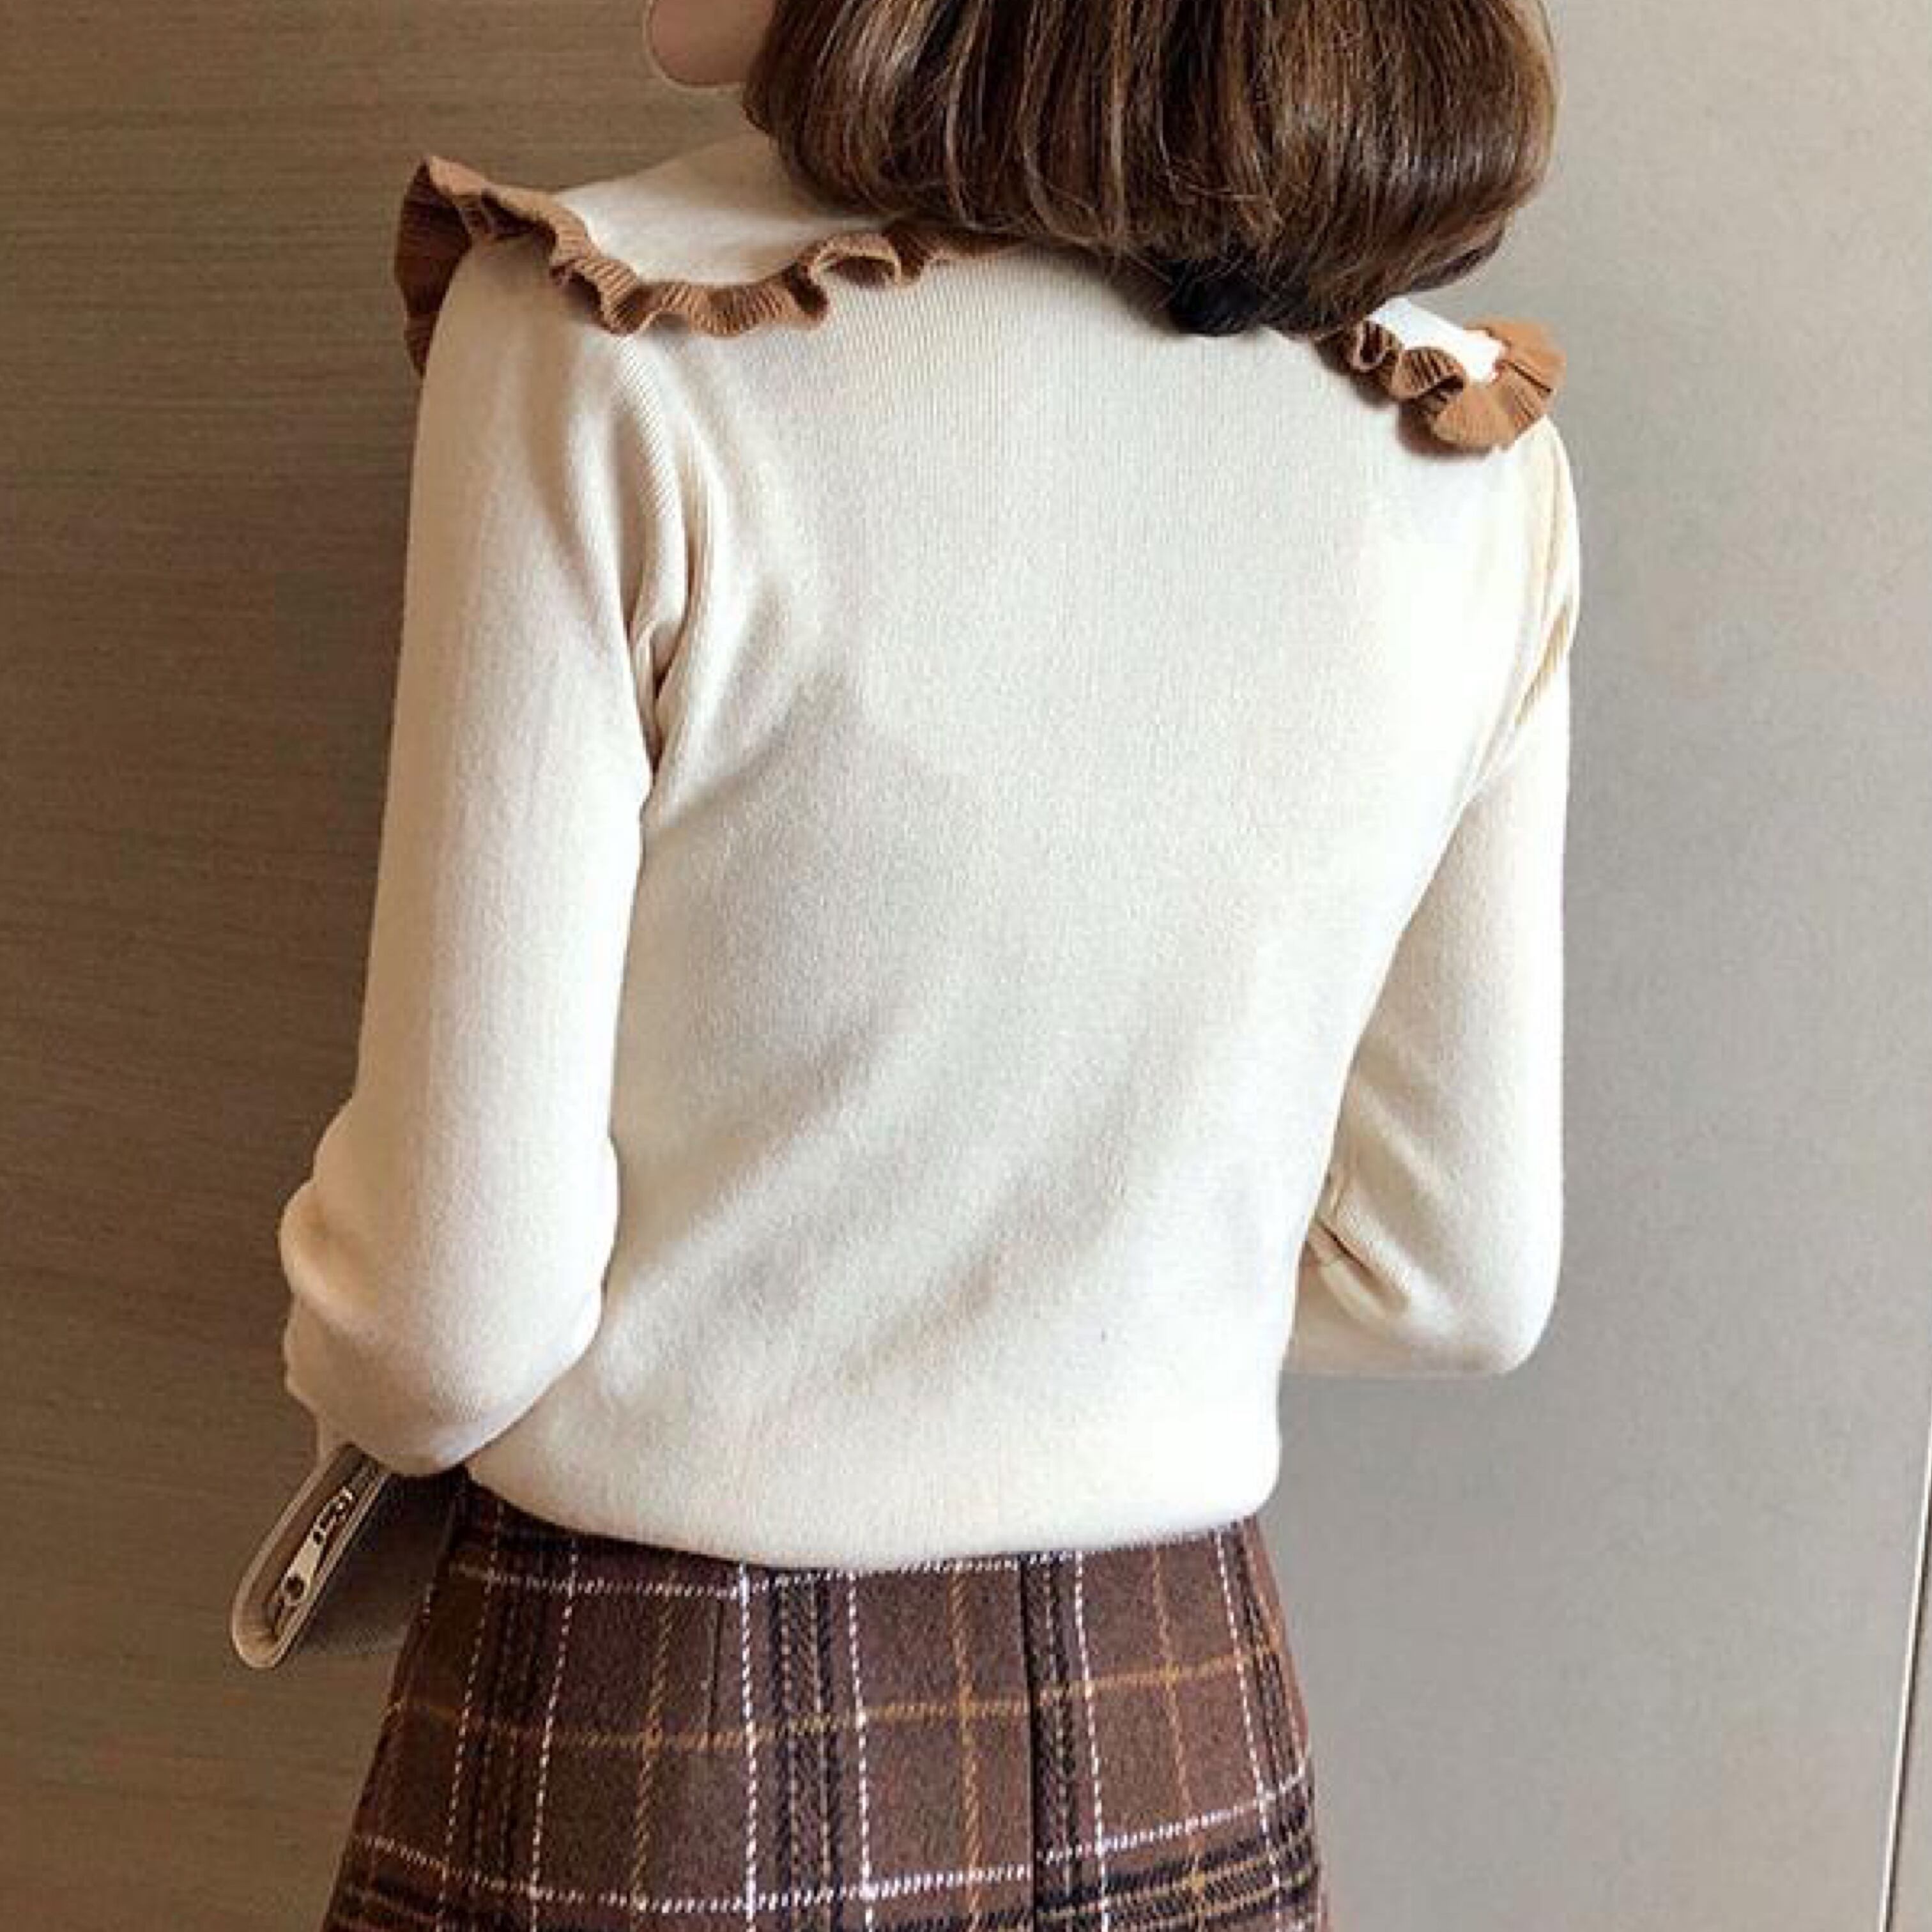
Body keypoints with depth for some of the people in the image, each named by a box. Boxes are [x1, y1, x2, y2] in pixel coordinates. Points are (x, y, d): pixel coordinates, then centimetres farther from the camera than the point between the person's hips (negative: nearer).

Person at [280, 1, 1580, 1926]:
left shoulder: (615, 334, -19)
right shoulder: (1470, 444, -6)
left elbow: (454, 1320, -16)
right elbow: (1453, 1279, 2)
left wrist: (342, 1343, 6)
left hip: (652, 1767, -3)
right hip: (1190, 1770, 4)